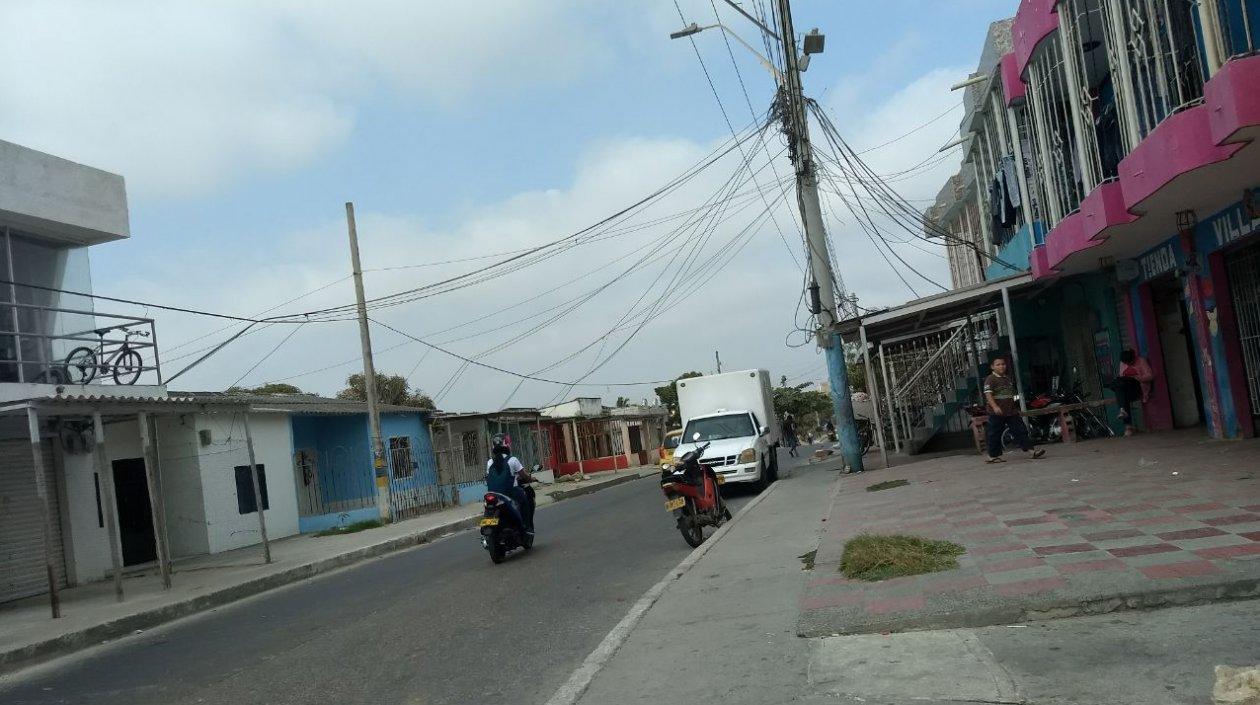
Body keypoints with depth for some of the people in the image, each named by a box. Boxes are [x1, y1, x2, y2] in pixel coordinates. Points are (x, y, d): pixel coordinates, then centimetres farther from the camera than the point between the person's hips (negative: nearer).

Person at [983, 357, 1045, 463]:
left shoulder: (1008, 379, 16)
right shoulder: (990, 379, -8)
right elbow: (988, 394, -18)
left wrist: (1016, 408, 25)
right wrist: (995, 407, -31)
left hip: (1011, 411, 7)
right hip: (997, 412, -7)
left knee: (1021, 430, 2)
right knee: (995, 434, 0)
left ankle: (1030, 450, 2)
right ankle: (993, 456, 8)